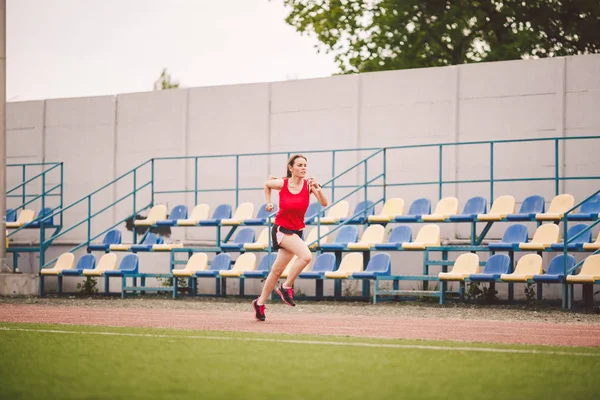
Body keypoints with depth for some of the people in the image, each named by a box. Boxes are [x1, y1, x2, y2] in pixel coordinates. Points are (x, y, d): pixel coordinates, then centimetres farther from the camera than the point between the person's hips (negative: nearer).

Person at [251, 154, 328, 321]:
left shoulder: (309, 184, -6)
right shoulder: (282, 183, -8)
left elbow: (324, 203, -17)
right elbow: (267, 185, 14)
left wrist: (318, 190, -33)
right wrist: (268, 202, 4)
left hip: (296, 231, 3)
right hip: (281, 229, -3)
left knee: (277, 271, 10)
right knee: (306, 256, -27)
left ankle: (260, 303, 25)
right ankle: (286, 287, -11)